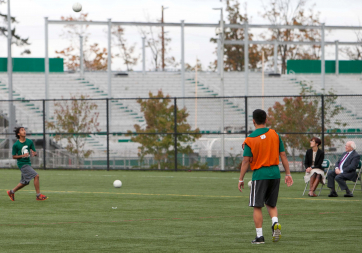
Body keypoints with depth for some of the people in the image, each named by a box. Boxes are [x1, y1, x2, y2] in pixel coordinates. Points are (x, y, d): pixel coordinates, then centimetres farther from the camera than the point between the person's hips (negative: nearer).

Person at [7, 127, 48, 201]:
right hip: (22, 164, -7)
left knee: (25, 182, 15)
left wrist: (34, 153, -18)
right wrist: (23, 155, -20)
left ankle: (11, 192, 33)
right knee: (36, 176, -18)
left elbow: (35, 153, 7)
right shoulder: (16, 145, -9)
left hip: (28, 163, 7)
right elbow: (14, 156, -4)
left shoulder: (29, 142, 4)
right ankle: (38, 195, -13)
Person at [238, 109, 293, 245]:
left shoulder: (250, 139, -5)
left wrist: (241, 179, 1)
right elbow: (283, 155, 4)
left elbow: (246, 161, -6)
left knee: (257, 207, 3)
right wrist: (288, 174, 11)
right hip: (275, 173, 4)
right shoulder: (275, 135, 3)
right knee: (271, 204, 18)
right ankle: (275, 223, -8)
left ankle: (259, 236, 0)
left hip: (259, 174, -4)